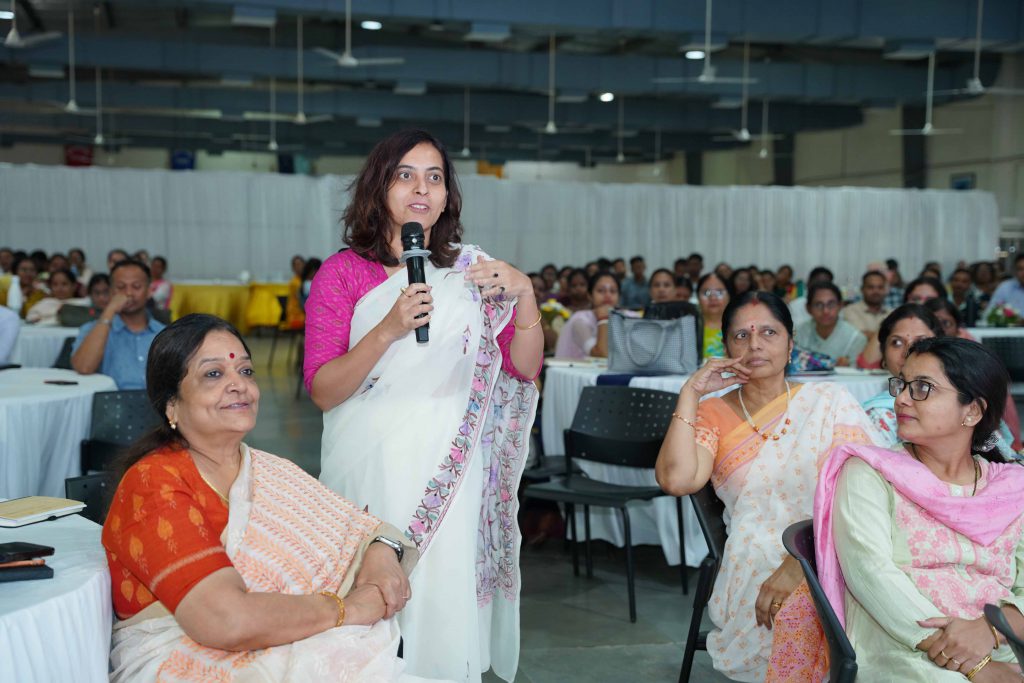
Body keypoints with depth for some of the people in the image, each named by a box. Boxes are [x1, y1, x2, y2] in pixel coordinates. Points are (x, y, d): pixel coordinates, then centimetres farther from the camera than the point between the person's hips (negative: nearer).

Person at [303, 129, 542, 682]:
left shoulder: (472, 272, 8)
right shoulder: (343, 273, 0)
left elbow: (525, 368, 5)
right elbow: (321, 391, -8)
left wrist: (524, 293, -10)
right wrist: (389, 330, -21)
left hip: (449, 470, 2)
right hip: (372, 469, -2)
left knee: (444, 600, 0)